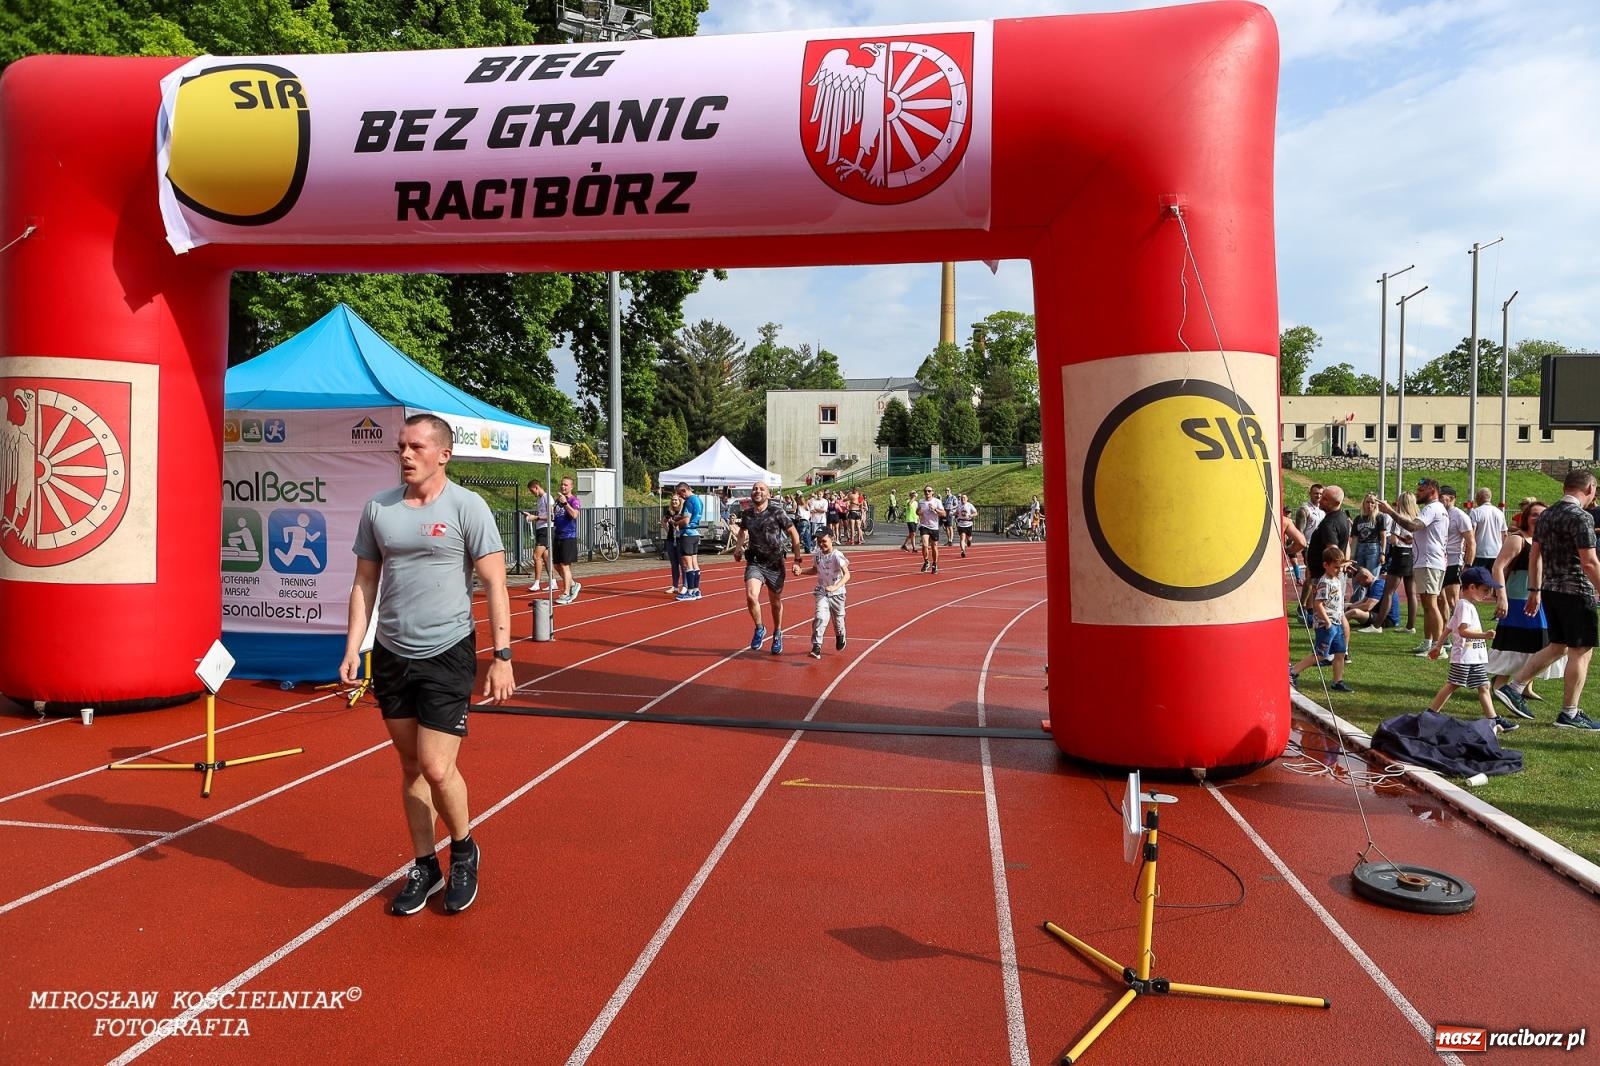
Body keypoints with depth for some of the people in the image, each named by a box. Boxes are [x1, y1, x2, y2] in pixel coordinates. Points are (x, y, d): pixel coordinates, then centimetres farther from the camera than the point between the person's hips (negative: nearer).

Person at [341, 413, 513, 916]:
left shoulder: (467, 506, -8)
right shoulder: (378, 507, 6)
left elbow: (495, 585, -9)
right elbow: (364, 582, 11)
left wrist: (502, 657, -14)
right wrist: (353, 647, 3)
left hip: (447, 655, -4)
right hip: (390, 655, 5)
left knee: (436, 768, -8)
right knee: (411, 767, 11)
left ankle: (464, 851, 20)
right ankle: (424, 867, 27)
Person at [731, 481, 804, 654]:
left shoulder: (777, 512, -10)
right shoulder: (747, 514, 2)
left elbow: (793, 534, -4)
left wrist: (797, 560, -8)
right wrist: (738, 548, 7)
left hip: (775, 563, -2)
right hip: (754, 562, 2)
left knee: (776, 602, 12)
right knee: (751, 596, -21)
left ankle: (777, 634, 38)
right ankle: (759, 629, 6)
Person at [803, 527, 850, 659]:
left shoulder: (837, 556, -20)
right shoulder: (817, 555, -2)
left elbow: (847, 574, -28)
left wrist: (835, 587, -42)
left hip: (837, 593, -3)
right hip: (822, 592, 3)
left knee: (838, 620, 14)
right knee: (820, 617, -18)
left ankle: (840, 636, 47)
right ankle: (816, 646, -16)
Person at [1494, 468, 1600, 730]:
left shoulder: (1546, 515, 10)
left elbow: (1534, 555, 14)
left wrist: (1534, 590, 19)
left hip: (1550, 590, 8)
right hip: (1576, 593, -8)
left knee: (1557, 647, 18)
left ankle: (1513, 688, 15)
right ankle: (1569, 714, 6)